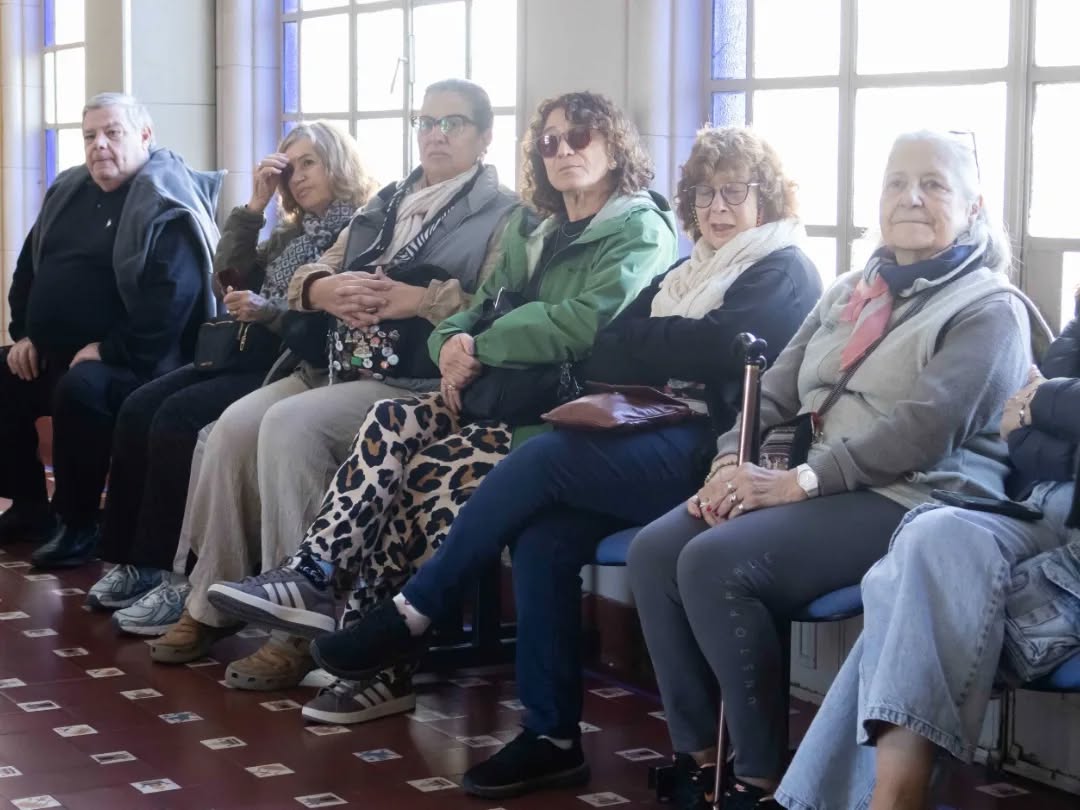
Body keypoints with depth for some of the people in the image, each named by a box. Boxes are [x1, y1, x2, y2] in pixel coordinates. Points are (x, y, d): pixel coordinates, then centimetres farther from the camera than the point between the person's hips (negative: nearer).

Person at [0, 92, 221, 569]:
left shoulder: (166, 209, -14)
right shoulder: (68, 192, 12)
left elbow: (169, 304, -25)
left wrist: (107, 350, -23)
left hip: (130, 363, -9)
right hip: (50, 354, 9)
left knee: (80, 391, -35)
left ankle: (78, 522, -17)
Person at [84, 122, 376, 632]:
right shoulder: (291, 233, 24)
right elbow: (228, 280, 15)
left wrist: (268, 312, -21)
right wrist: (254, 206, 10)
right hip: (251, 355, 9)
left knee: (177, 418, -26)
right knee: (139, 409, -12)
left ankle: (177, 573, -21)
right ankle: (135, 559, -9)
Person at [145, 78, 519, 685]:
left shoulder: (503, 214, 4)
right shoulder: (387, 203, 24)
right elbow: (309, 275, 19)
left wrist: (418, 300, -20)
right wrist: (324, 289, -4)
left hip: (416, 381, -7)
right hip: (335, 364, 7)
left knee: (288, 425, -29)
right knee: (236, 425, -17)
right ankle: (212, 603, -6)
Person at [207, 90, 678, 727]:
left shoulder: (642, 230, -3)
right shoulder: (535, 231, 22)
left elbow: (586, 322, -17)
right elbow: (484, 309, 17)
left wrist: (479, 348, -12)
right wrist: (455, 341, -7)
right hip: (503, 391, 7)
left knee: (435, 466, -26)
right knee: (392, 424, -20)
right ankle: (314, 576, -28)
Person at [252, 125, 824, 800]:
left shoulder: (786, 273, 2)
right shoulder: (688, 272, 24)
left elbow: (718, 349, -15)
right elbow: (602, 357, 12)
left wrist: (645, 341, 1)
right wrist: (674, 346, -8)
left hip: (708, 454, -7)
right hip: (654, 444, 7)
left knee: (545, 457, -25)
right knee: (542, 538, -21)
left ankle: (414, 612, -10)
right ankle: (553, 739, -15)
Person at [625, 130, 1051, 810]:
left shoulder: (991, 310, -2)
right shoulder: (850, 293, 22)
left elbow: (926, 425, -16)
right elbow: (777, 390, 18)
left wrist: (798, 480, -21)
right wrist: (732, 463, -3)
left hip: (913, 500, -7)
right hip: (823, 493, 8)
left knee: (715, 563, -28)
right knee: (654, 551, -15)